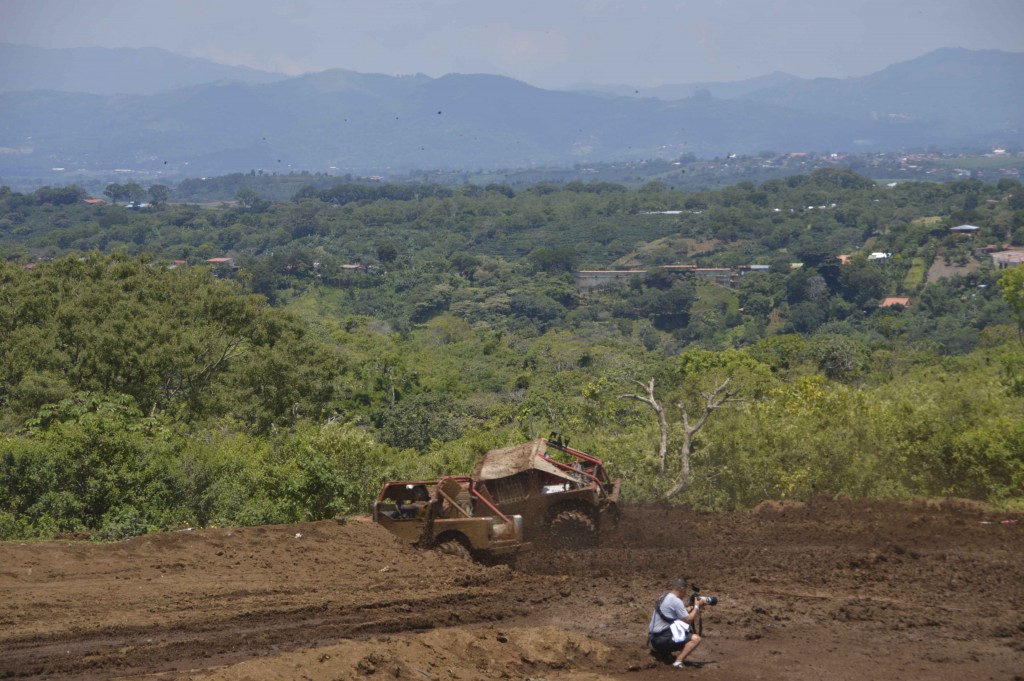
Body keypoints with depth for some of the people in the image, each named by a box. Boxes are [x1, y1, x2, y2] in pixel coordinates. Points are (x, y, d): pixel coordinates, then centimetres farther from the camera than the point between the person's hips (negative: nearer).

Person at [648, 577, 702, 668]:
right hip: (663, 639, -10)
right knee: (696, 639, -17)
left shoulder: (663, 598, 15)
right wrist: (696, 607, 3)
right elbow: (688, 620, -11)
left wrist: (692, 609, 15)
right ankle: (678, 662, -24)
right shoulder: (676, 601, -13)